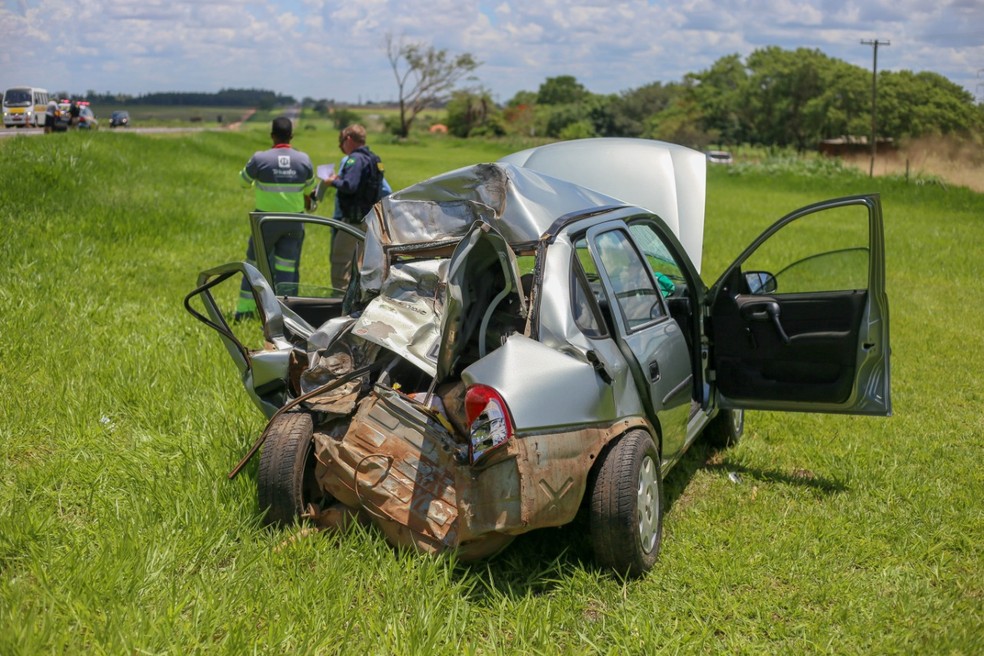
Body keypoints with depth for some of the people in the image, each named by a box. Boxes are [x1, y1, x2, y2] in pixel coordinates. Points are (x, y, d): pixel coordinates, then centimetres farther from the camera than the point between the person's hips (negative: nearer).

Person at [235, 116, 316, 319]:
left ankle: (244, 309, 16)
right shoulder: (304, 160, -5)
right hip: (294, 222, 1)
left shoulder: (260, 158, -12)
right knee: (287, 268, 6)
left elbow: (243, 181, 5)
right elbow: (309, 189, 9)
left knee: (254, 263, 13)